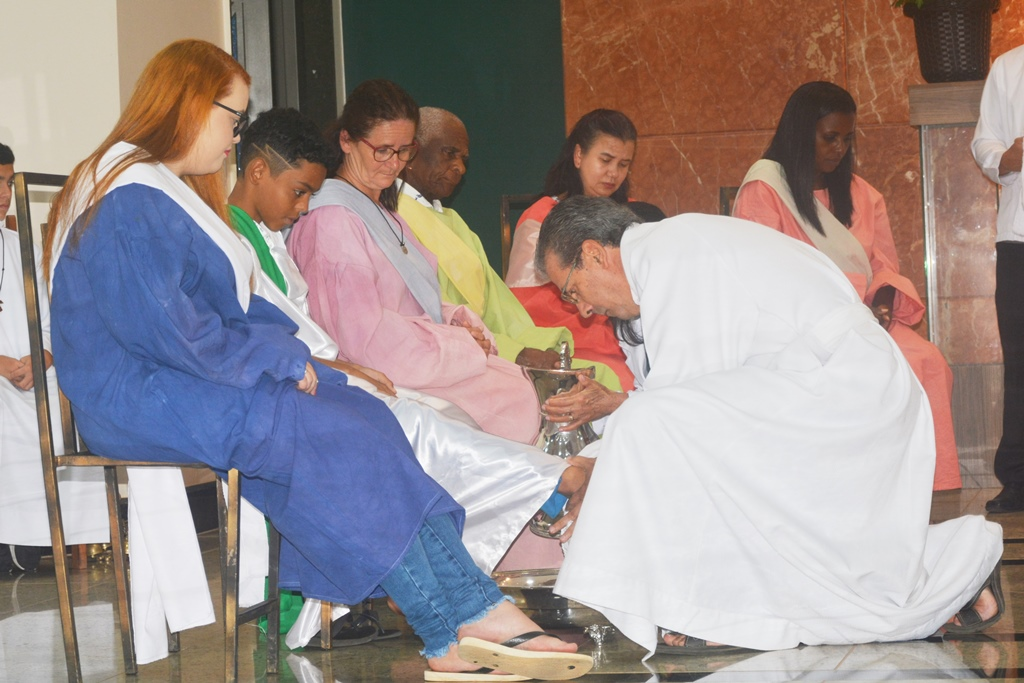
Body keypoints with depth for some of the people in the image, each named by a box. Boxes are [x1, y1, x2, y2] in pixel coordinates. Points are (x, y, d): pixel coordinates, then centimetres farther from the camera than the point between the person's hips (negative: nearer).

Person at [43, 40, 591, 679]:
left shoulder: (166, 193, 20)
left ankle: (473, 611, -20)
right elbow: (163, 328, -23)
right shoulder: (129, 205, -15)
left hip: (177, 379, 10)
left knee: (366, 416, -10)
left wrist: (290, 350, 2)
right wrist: (278, 358, -15)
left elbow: (226, 305, 20)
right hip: (140, 398, -10)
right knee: (343, 441, -20)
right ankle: (455, 631, -15)